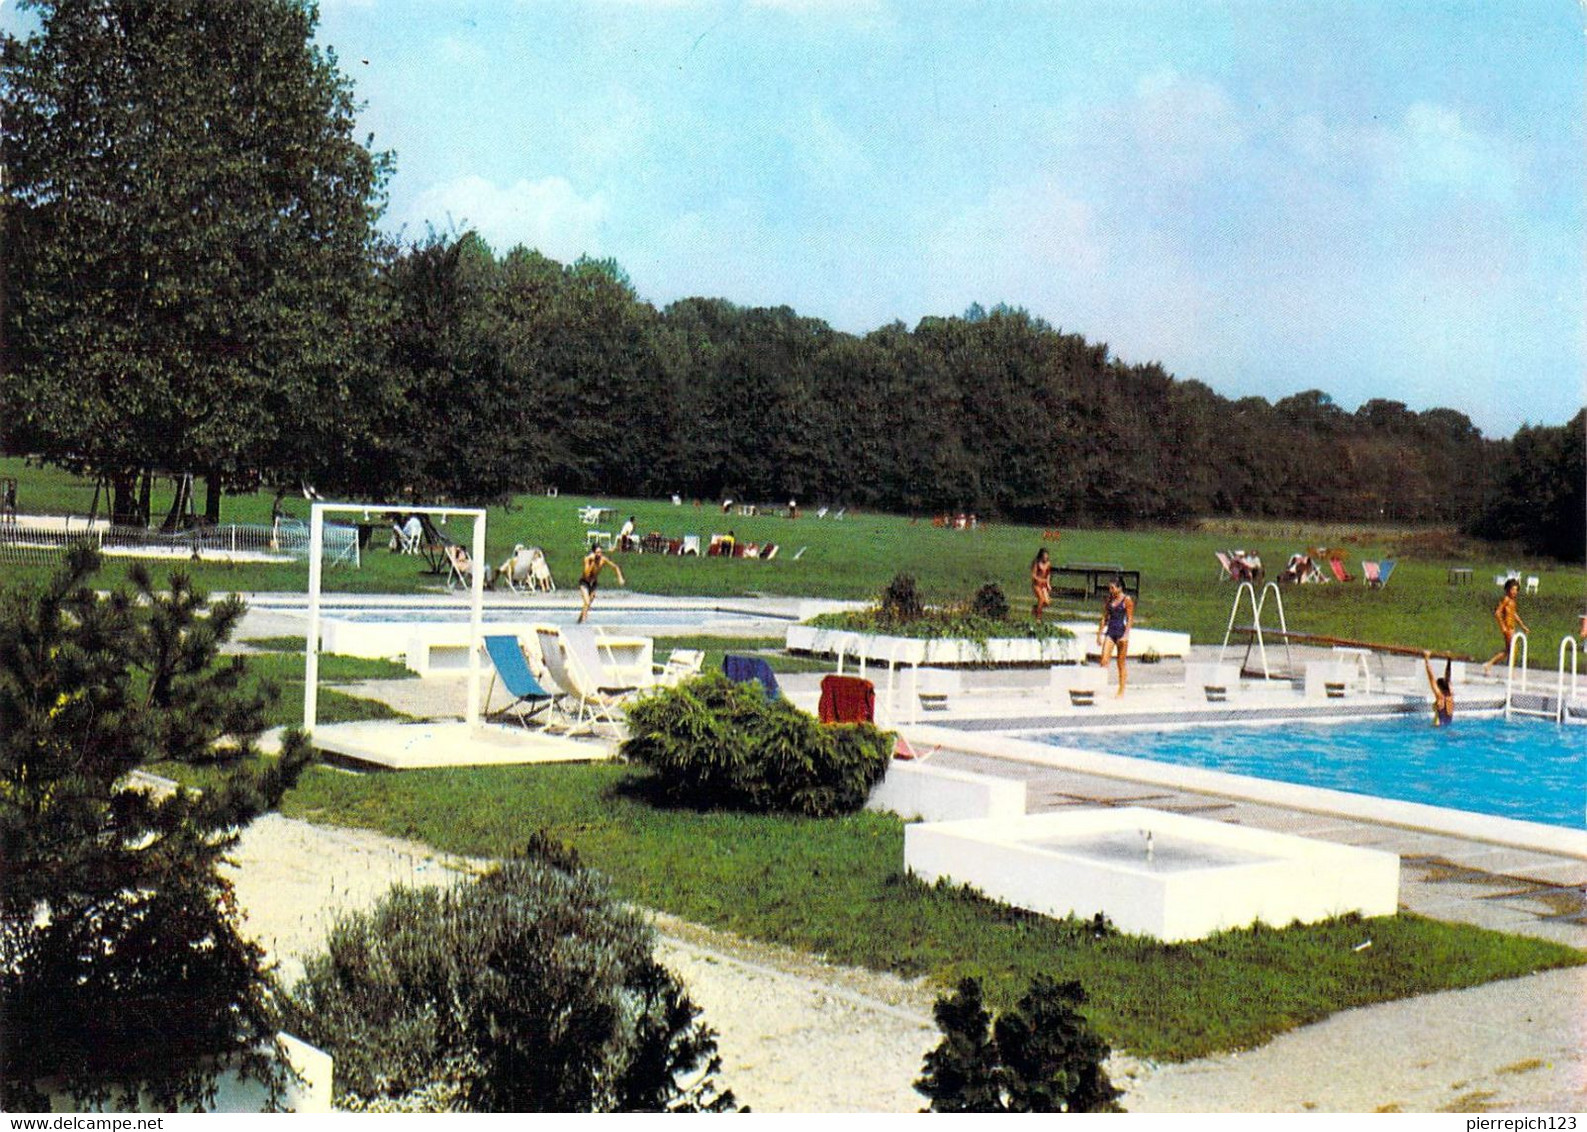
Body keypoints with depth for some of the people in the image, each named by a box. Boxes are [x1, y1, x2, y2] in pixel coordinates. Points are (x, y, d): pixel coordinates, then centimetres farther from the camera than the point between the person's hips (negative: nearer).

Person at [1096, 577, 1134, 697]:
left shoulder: (1127, 600, -5)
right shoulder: (1109, 600, 10)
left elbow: (1130, 619, -8)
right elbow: (1105, 617, 15)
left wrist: (1125, 635, -17)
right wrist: (1099, 633, 12)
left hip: (1121, 632, -4)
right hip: (1110, 632, 4)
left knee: (1121, 664, 4)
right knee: (1104, 660, -10)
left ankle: (1121, 690, 12)